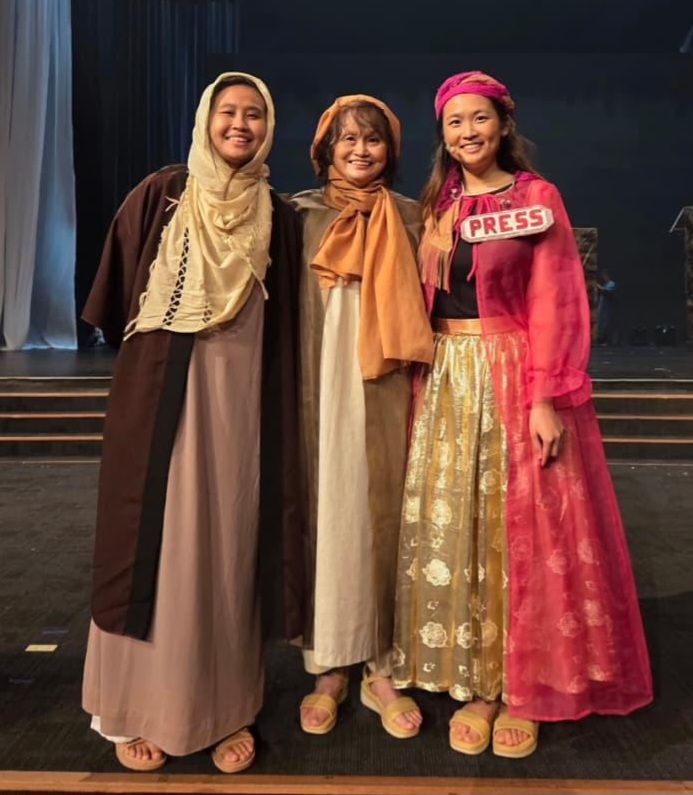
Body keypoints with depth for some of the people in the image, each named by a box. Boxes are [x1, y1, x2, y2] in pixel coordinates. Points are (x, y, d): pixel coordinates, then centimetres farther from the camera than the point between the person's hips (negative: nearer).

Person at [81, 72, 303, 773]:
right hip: (159, 389, -1)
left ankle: (225, 708, 20)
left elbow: (283, 332, 7)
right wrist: (139, 346, 6)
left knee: (229, 544, 6)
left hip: (238, 397, 2)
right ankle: (138, 707, 19)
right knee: (156, 537, 3)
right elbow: (116, 295, 6)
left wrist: (279, 417, 2)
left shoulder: (277, 217, 8)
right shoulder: (161, 195, 2)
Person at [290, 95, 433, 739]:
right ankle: (328, 668, 15)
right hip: (321, 389, -1)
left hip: (385, 391, 1)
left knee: (383, 512, 3)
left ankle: (380, 667, 17)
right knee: (325, 512, 1)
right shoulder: (303, 213, 7)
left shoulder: (407, 216, 10)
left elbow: (418, 308, 11)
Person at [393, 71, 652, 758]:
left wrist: (546, 398, -15)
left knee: (521, 532, 2)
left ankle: (523, 689, 17)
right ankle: (474, 684, 19)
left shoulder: (537, 198, 0)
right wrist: (423, 380, 2)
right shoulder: (438, 205, 14)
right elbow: (423, 303, 12)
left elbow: (554, 305, -7)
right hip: (446, 382, 5)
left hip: (514, 378, -4)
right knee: (451, 529, 5)